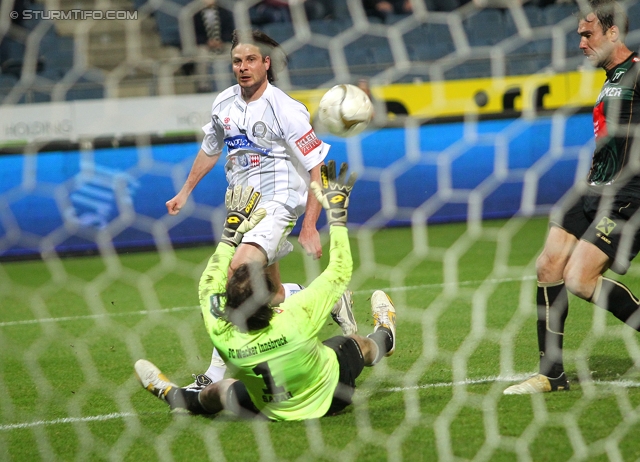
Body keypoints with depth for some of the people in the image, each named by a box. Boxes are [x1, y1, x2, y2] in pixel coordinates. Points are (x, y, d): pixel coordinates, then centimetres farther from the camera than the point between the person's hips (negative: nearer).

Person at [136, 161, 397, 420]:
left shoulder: (223, 337, -32)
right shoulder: (296, 315, -41)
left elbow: (209, 283, -11)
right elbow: (340, 272, -25)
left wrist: (232, 232, -6)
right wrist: (337, 213, -16)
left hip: (270, 411, 0)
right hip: (328, 398, 0)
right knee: (356, 343, 30)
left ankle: (178, 398, 55)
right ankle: (384, 337, 62)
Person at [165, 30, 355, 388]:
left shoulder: (285, 110, -13)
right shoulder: (225, 103, 6)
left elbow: (317, 168, -13)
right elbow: (211, 149, 26)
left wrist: (309, 227, -17)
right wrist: (186, 192, 32)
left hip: (277, 205, -7)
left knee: (238, 273, -27)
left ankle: (218, 372, -25)